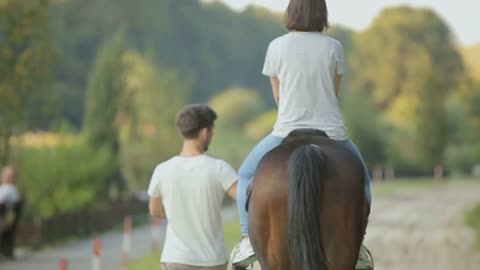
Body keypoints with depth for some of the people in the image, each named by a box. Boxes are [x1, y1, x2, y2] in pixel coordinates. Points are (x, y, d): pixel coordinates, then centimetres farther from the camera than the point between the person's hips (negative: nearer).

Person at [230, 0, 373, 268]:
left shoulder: (277, 47, -5)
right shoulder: (334, 47, -2)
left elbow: (278, 96, 7)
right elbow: (335, 93, 9)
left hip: (288, 134, -1)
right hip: (332, 134, 1)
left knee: (247, 173, 22)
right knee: (360, 176, 29)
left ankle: (250, 239, 8)